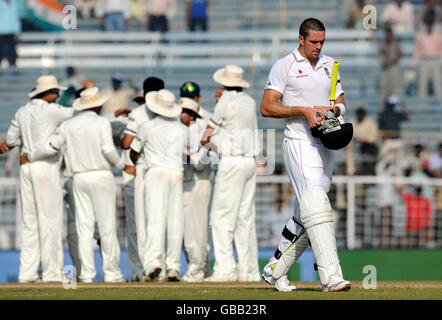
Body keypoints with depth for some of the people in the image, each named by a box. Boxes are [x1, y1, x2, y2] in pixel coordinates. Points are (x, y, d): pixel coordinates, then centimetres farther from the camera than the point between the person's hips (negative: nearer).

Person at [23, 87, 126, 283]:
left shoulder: (68, 125, 8)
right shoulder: (102, 123, -5)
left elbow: (51, 148, 7)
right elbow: (108, 150, -14)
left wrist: (30, 156, 23)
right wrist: (121, 165, 2)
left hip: (79, 178, 4)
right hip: (101, 177, -4)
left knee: (84, 227, 5)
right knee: (107, 226, -1)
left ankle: (86, 273, 1)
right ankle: (112, 272, -1)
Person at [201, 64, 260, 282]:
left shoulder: (225, 103, -8)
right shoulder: (250, 102, 10)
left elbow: (205, 137, -1)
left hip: (232, 162, -7)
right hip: (250, 162, 7)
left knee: (222, 216, -6)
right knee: (244, 217, 9)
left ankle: (224, 269, -13)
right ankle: (244, 269, 8)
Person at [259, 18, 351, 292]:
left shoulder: (330, 65, 16)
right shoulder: (284, 66, -2)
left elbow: (341, 103, 17)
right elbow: (266, 107, -6)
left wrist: (332, 110, -7)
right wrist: (302, 110, -17)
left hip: (326, 146, 7)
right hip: (299, 143, -7)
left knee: (305, 216, 10)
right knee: (316, 206, -21)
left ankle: (275, 269, 24)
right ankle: (331, 276, -30)